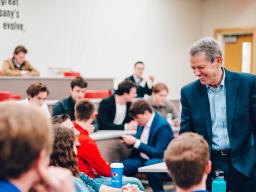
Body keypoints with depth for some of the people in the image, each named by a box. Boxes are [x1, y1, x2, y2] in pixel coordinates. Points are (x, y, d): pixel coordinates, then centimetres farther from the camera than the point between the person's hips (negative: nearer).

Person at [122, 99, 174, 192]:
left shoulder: (163, 126, -19)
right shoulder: (142, 122, 3)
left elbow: (159, 153, -23)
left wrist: (136, 142, -26)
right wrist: (130, 141, -8)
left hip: (160, 159, -6)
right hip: (142, 158, 6)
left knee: (149, 165, -38)